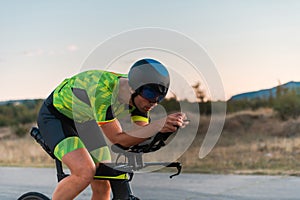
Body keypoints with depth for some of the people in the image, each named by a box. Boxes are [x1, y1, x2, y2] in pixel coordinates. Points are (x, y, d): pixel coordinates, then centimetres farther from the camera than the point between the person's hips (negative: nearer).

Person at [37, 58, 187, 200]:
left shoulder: (141, 97, -16)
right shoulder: (103, 90, -37)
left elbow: (142, 137, -16)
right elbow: (117, 139, -35)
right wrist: (158, 126, -45)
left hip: (83, 122, 7)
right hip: (55, 116, -7)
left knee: (102, 187, 0)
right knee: (85, 172, -28)